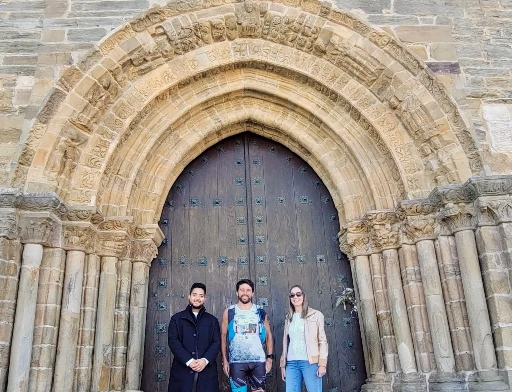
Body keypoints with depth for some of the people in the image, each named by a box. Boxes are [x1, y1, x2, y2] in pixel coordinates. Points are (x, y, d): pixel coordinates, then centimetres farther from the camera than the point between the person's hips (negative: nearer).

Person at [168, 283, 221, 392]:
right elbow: (173, 341, -1)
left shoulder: (212, 320, 16)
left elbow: (217, 343, 6)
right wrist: (188, 361, -13)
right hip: (182, 370, -1)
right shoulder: (177, 318, 11)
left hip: (207, 371, 1)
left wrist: (205, 360, -12)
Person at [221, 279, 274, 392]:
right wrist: (224, 360, -1)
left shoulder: (260, 312, 6)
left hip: (258, 361, 1)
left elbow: (268, 335, 10)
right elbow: (223, 336, 5)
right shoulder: (229, 312, 3)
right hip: (236, 362, -1)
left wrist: (270, 357, 2)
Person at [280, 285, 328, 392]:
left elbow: (322, 340, -1)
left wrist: (322, 364, -9)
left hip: (310, 362, -4)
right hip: (291, 363, 4)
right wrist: (283, 365, 13)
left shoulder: (316, 315, 2)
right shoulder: (288, 318, 15)